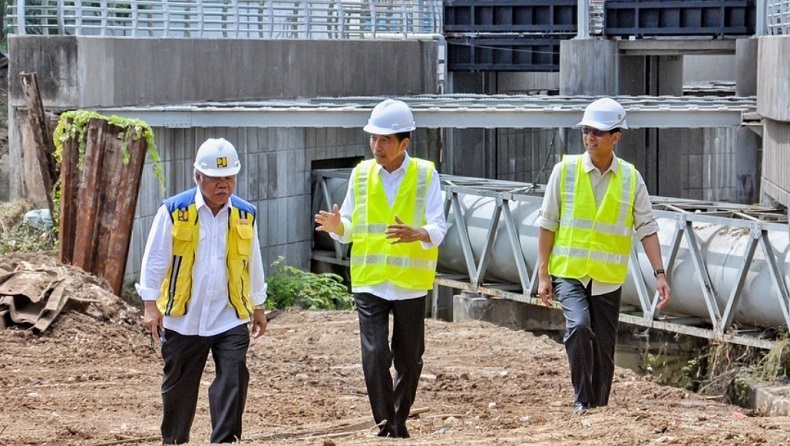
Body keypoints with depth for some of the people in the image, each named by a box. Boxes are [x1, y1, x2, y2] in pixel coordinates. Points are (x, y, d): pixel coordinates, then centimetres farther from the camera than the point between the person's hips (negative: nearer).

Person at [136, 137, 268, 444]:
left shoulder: (246, 215, 3)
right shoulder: (174, 211, -7)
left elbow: (253, 263, 14)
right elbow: (154, 260, -3)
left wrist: (258, 306, 18)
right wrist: (151, 305, -7)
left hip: (230, 317, 2)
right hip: (182, 317, -1)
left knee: (234, 378, -11)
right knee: (179, 385, 11)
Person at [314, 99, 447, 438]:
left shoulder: (425, 175, -4)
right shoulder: (361, 174, 4)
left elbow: (438, 228, -11)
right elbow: (350, 229, 8)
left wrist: (416, 234, -32)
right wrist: (337, 226, -16)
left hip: (410, 283, -1)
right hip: (369, 282, 1)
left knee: (408, 359, 8)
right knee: (375, 356, -11)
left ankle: (399, 421, 27)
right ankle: (386, 426, -1)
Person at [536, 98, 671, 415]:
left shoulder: (631, 178, 1)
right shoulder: (565, 170, -3)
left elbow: (647, 228, 2)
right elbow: (547, 224, 1)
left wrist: (659, 274, -7)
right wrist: (543, 274, -2)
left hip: (608, 277, 2)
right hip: (569, 271, -2)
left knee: (604, 348, 6)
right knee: (579, 325, -26)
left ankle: (599, 408, 20)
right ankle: (581, 399, -14)